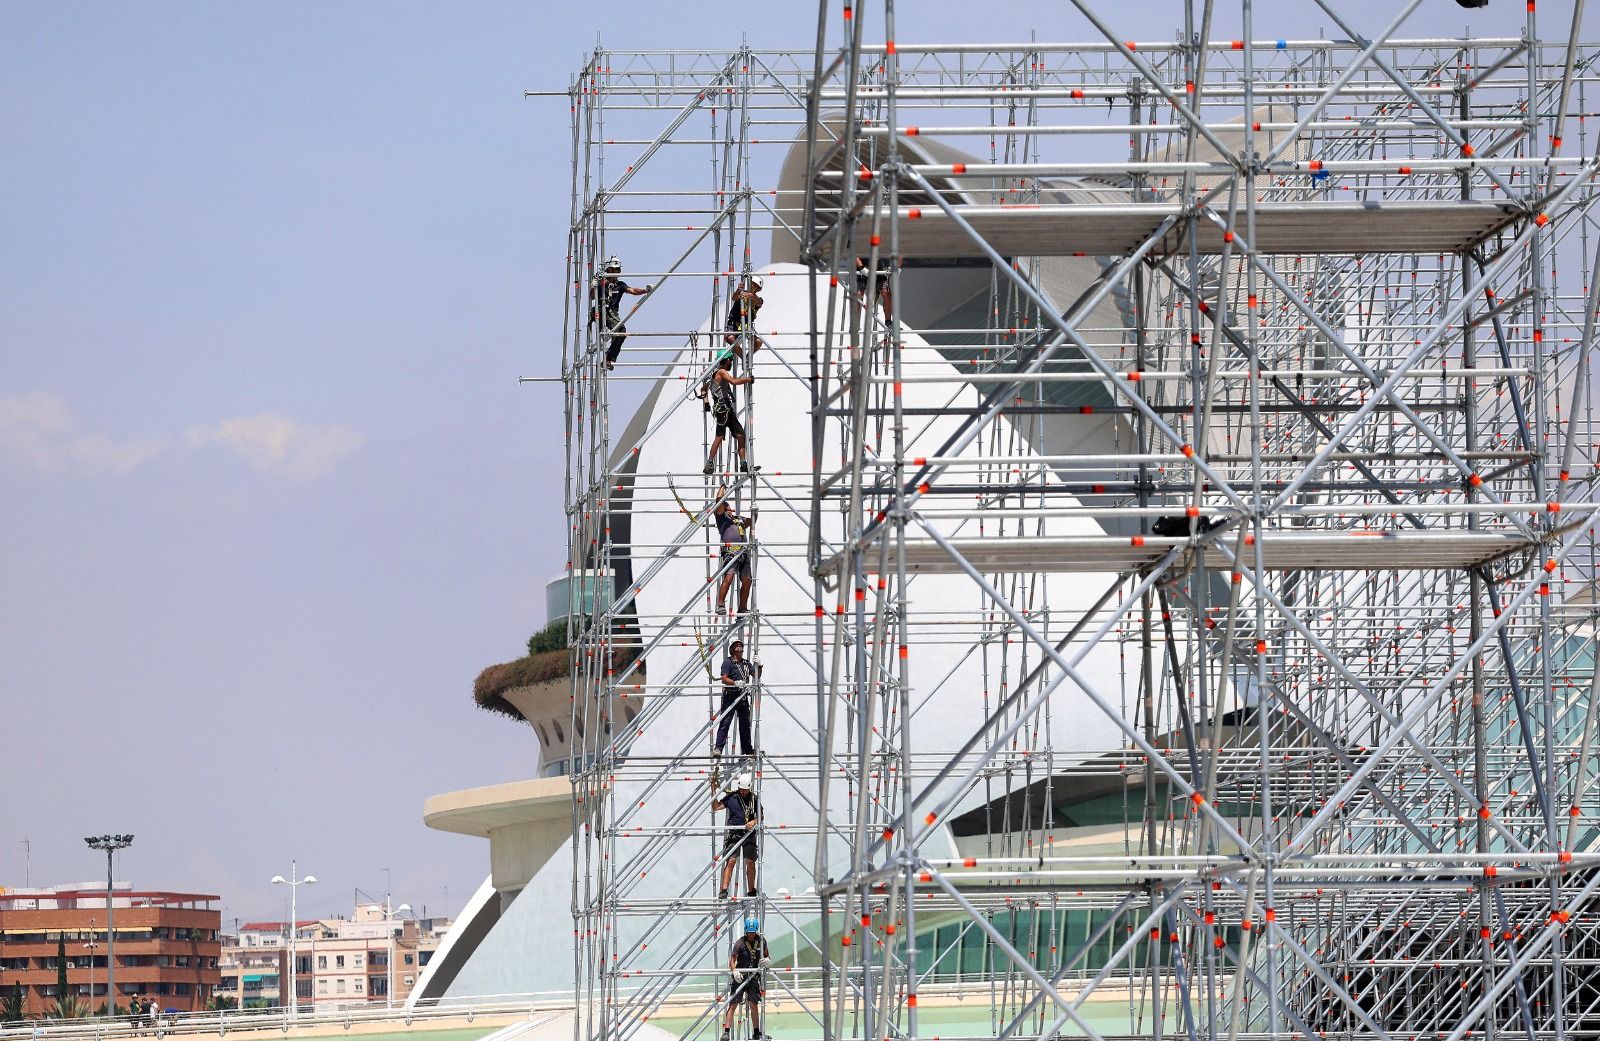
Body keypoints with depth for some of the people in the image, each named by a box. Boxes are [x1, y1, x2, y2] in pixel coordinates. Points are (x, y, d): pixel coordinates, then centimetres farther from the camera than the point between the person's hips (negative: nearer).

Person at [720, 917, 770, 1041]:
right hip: (740, 977, -4)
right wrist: (734, 970, -35)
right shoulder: (740, 943, -11)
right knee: (733, 1005, -8)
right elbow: (732, 959, -16)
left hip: (754, 977, 4)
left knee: (754, 1006, 9)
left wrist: (767, 960, -14)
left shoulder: (761, 941, 1)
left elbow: (767, 956, 11)